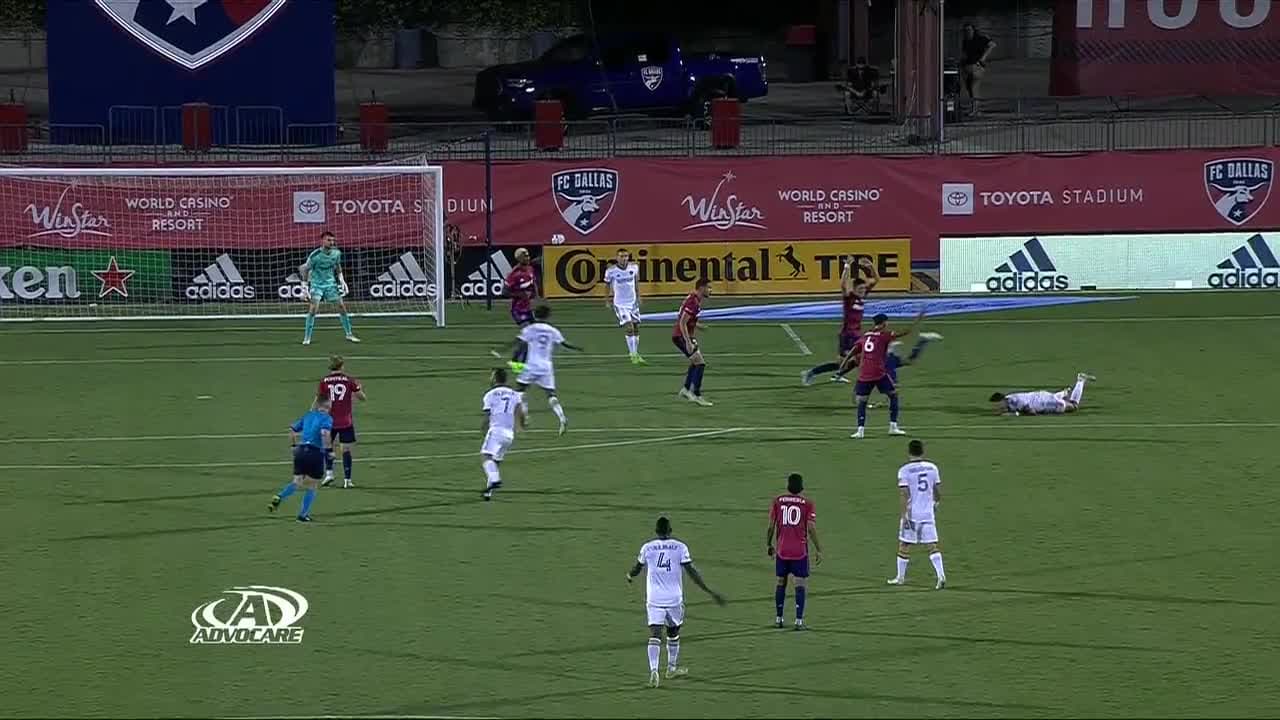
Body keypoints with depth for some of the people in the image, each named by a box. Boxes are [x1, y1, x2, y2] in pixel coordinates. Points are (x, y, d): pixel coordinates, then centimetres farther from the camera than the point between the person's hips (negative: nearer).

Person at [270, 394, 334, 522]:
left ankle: (279, 498, -18)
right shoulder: (326, 418, -3)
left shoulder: (308, 416, 16)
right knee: (312, 486, 11)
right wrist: (329, 450, -13)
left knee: (297, 482, 9)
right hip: (316, 453, -5)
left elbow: (292, 430, 18)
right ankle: (303, 514, 10)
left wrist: (294, 445, 29)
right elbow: (325, 433, -21)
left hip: (300, 451, 5)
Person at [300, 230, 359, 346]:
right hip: (317, 283, -4)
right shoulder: (315, 255, -21)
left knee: (342, 306, 1)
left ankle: (349, 334, 16)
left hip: (331, 283, 4)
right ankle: (307, 338, -10)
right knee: (313, 308, -17)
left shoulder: (336, 253, -6)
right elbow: (305, 269, -10)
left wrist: (341, 280, 8)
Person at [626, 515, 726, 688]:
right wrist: (710, 592, -4)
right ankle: (672, 668, 33)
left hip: (654, 599, 0)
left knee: (654, 635, -6)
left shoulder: (647, 548, 0)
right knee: (673, 632, 21)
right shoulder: (680, 548, -3)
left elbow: (636, 569, 14)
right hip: (675, 598, 0)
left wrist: (629, 576, 39)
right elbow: (692, 573, -7)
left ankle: (653, 670, -25)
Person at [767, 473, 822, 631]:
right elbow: (811, 528, -9)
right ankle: (799, 620, -8)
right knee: (801, 584, 1)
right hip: (800, 551, -2)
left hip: (782, 551, 2)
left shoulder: (777, 501, 3)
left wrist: (769, 545, 17)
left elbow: (771, 526, 3)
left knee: (781, 582, 15)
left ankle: (778, 618, 19)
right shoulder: (807, 504, -4)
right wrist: (818, 550, -3)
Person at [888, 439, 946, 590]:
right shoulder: (932, 468, 3)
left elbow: (904, 495, -15)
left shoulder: (904, 471, -9)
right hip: (928, 513, 3)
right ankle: (941, 576, -12)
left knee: (904, 544, 10)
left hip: (912, 513, -3)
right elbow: (938, 491, 11)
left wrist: (903, 515, -15)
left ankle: (901, 577, 21)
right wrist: (936, 503, 31)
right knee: (932, 545, 2)